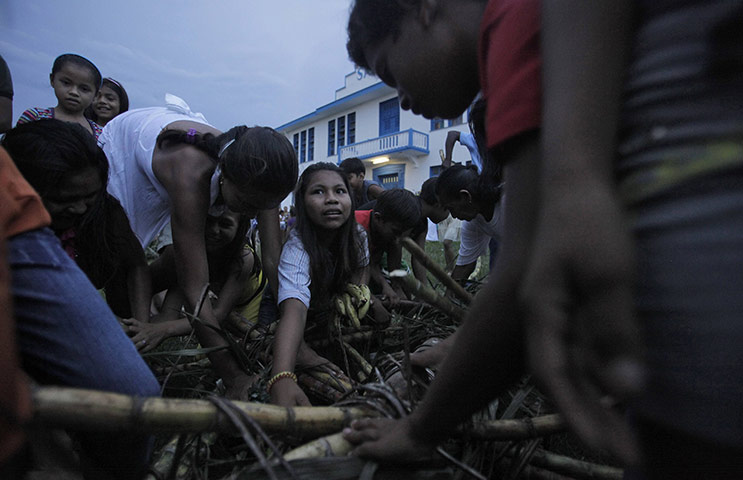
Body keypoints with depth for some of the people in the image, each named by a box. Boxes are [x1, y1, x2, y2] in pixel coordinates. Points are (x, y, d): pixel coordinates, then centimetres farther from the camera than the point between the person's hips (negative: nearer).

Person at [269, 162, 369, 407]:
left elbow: (362, 267, 0)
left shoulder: (357, 235, -23)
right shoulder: (296, 249, -41)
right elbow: (293, 310, -57)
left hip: (330, 310, 5)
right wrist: (282, 379, -73)